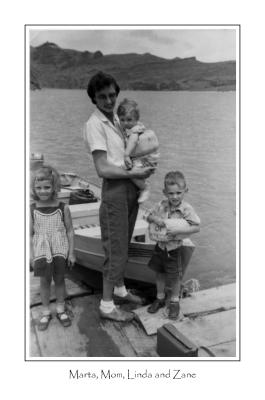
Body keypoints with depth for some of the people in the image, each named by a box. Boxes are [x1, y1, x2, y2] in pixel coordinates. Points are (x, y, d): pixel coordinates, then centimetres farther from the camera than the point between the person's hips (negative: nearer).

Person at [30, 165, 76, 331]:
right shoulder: (32, 210, -6)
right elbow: (30, 234, -1)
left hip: (60, 251, 0)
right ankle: (46, 313, 26)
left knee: (60, 279, 12)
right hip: (42, 252, 1)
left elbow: (70, 231, -3)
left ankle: (61, 310, 29)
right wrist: (32, 255, -2)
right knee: (45, 281, 10)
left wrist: (71, 253, -3)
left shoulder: (63, 208, -8)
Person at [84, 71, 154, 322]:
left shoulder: (116, 119, 12)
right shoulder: (94, 124, -14)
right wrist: (133, 173, -12)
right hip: (115, 189, -8)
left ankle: (119, 290, 35)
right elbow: (103, 169, -20)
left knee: (124, 244, 18)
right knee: (115, 249, -2)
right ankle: (107, 306, 11)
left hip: (131, 187, 8)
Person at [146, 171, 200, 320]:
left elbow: (196, 227, -19)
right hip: (161, 246, 4)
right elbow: (148, 215, 3)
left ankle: (174, 301, 33)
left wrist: (178, 230, -27)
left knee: (175, 276, 11)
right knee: (160, 273, 18)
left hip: (175, 248, -4)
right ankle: (160, 298, 39)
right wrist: (156, 219, -19)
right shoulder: (162, 205, -7)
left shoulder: (186, 209, -19)